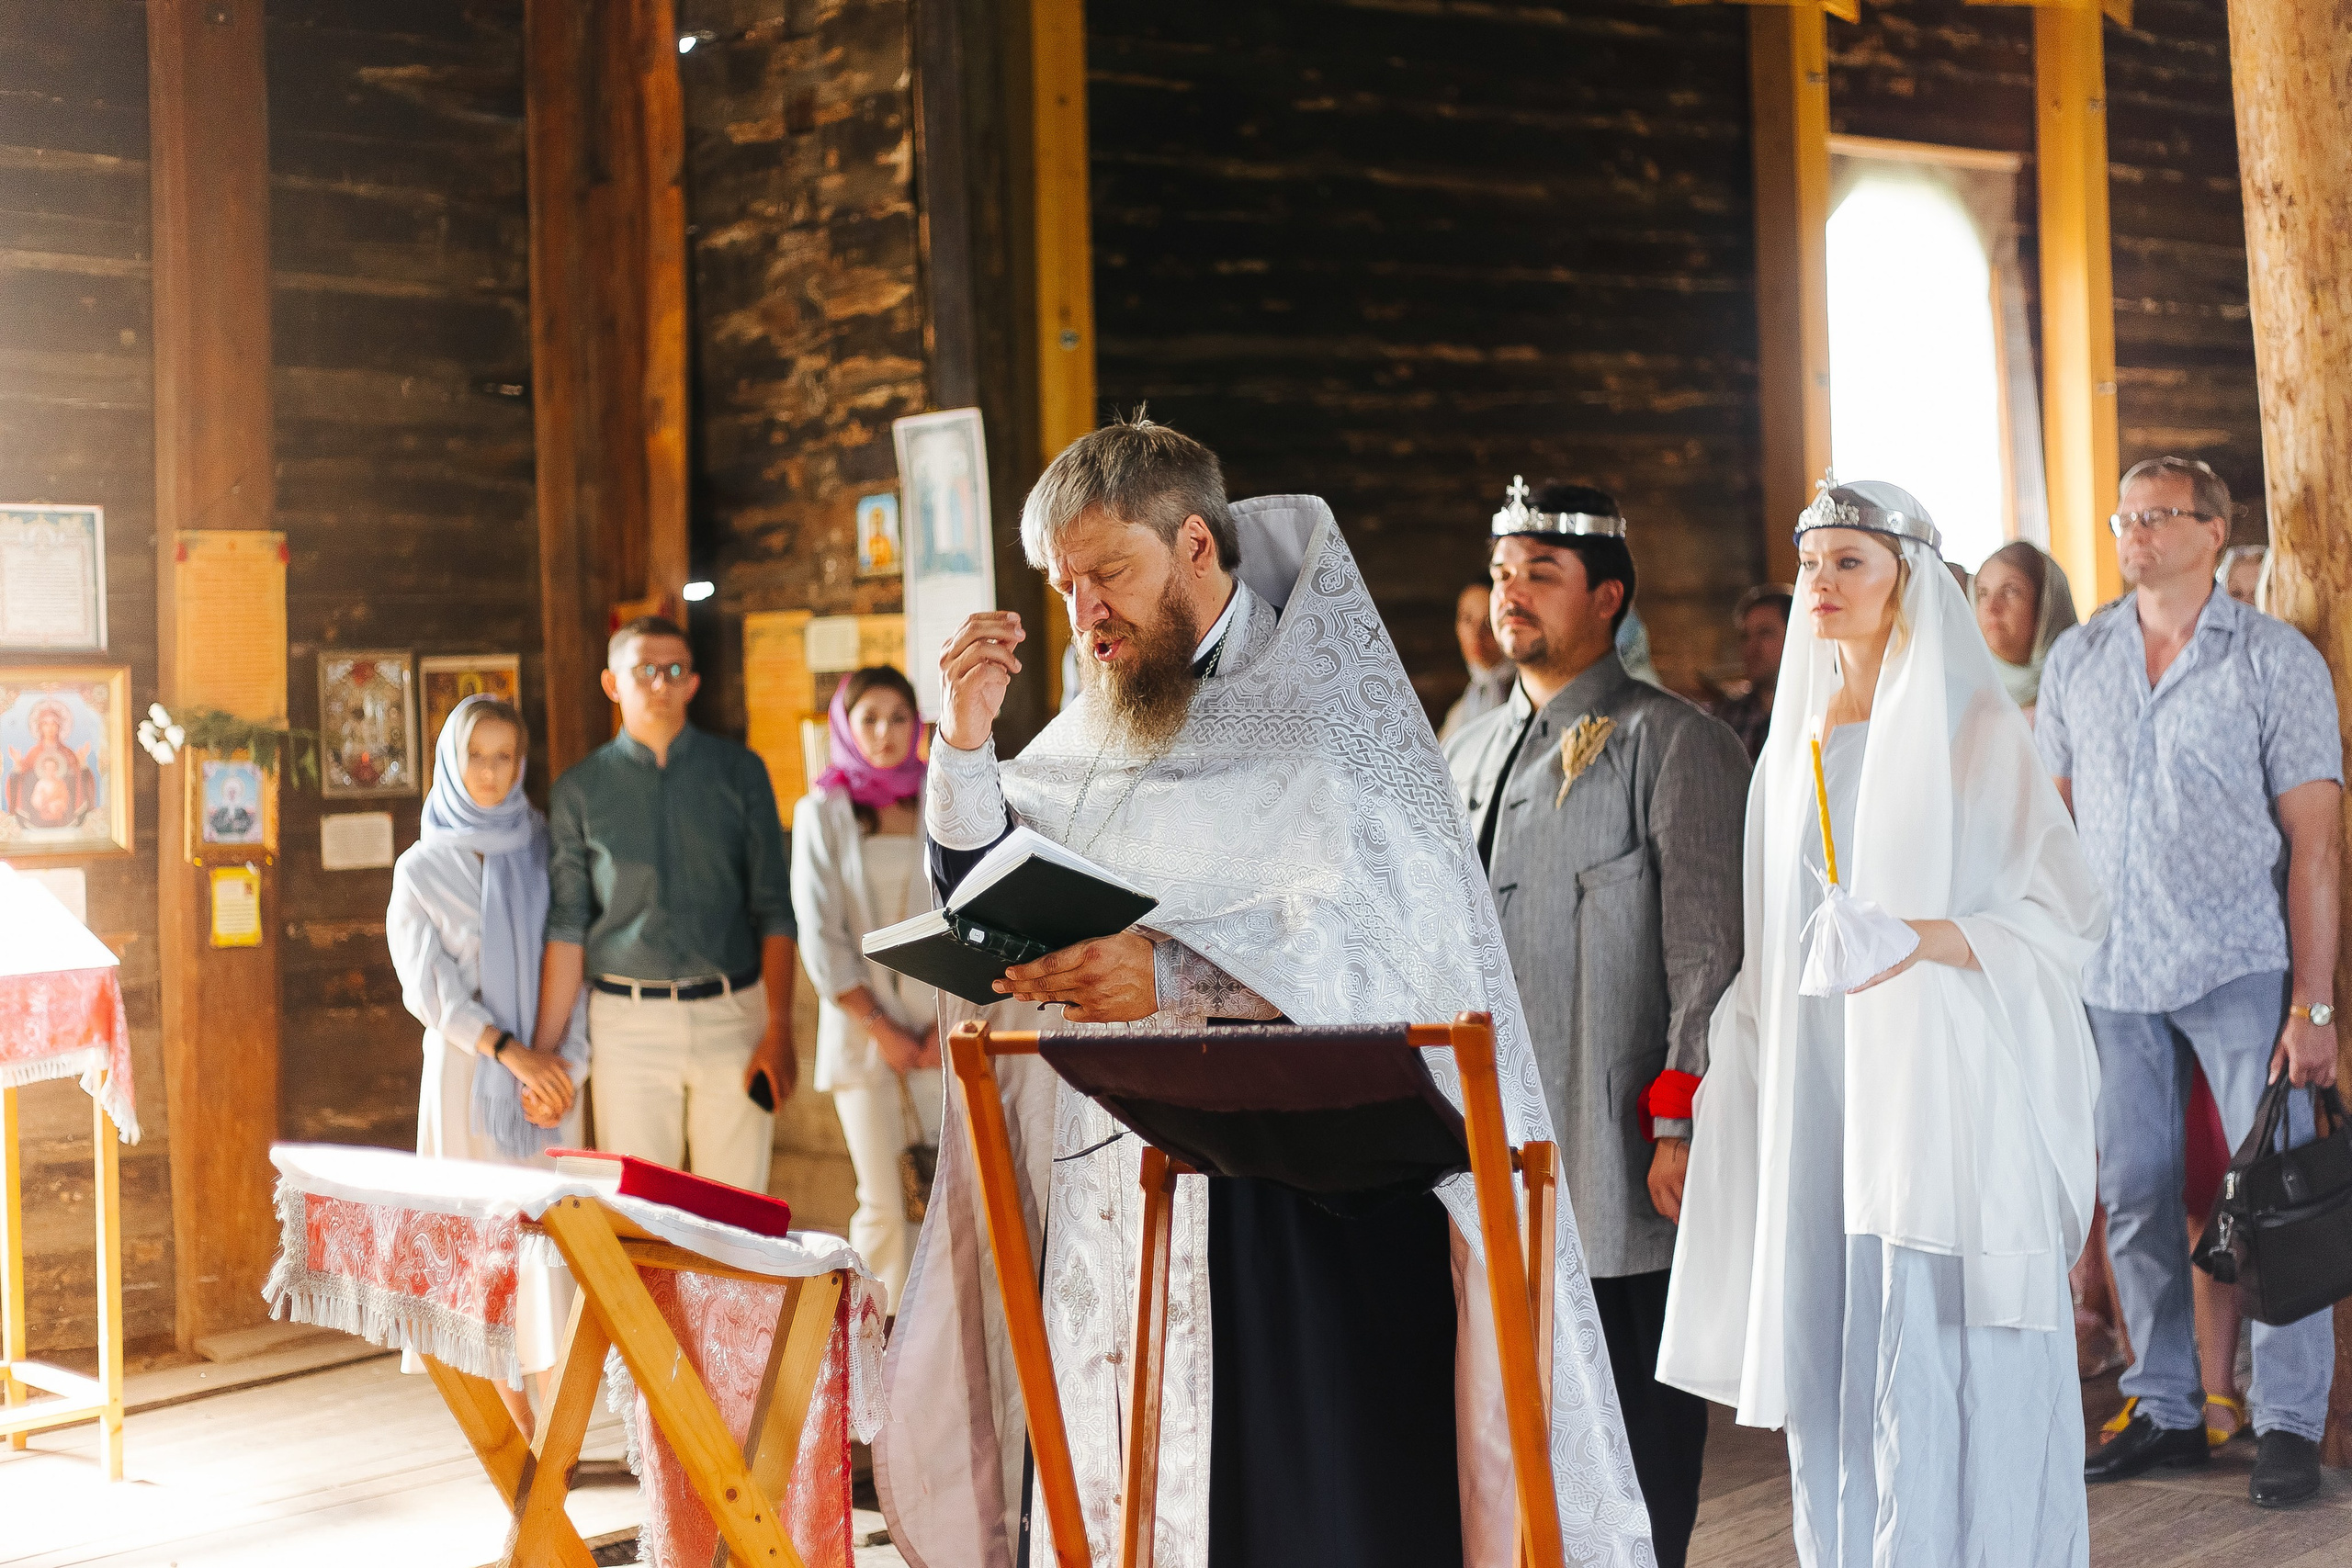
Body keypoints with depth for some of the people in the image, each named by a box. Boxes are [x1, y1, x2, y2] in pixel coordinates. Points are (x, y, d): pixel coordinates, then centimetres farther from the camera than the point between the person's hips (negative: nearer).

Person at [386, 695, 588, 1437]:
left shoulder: (546, 849, 8)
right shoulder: (422, 867, 4)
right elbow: (428, 986, -4)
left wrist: (563, 1063, -10)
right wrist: (510, 1051, -15)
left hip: (549, 1068, 1)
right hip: (468, 1071, -1)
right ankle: (514, 1424, 4)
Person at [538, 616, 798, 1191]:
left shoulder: (739, 771, 6)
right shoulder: (580, 789, 6)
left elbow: (773, 909, 3)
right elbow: (566, 927, 5)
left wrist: (780, 1030, -6)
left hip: (731, 1014, 0)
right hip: (627, 1019, 0)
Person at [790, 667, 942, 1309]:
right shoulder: (822, 813, 2)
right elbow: (821, 938, -1)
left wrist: (947, 1023, -4)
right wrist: (881, 1029, -6)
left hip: (945, 1022, 1)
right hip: (863, 1025, -1)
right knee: (882, 1207, -2)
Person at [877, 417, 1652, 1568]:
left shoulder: (1326, 699, -3)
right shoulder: (1098, 731, 15)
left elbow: (1384, 920, -16)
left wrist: (1171, 974, -27)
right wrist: (968, 739, 0)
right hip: (1117, 1165, 5)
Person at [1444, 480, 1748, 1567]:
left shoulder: (1672, 744, -4)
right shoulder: (1470, 753, 18)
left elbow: (1708, 949, -10)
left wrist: (1680, 1123, -16)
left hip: (1619, 1160, -6)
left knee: (1638, 1427, 1)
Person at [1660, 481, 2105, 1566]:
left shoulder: (1975, 731, -3)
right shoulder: (1794, 747, 14)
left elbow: (2069, 913, -5)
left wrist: (1934, 938, -21)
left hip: (1944, 1083, -5)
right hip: (1820, 1089, 5)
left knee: (1947, 1361, -6)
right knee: (1830, 1347, 5)